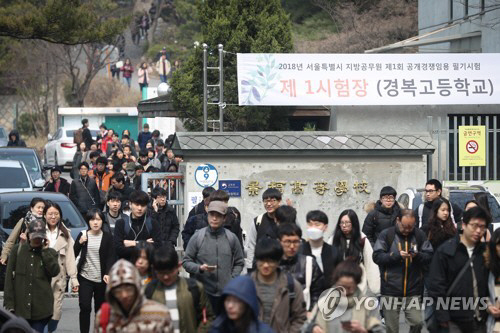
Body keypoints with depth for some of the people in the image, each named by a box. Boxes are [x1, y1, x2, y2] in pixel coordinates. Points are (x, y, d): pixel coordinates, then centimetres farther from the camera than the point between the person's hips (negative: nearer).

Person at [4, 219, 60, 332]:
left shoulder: (50, 252, 8)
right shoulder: (18, 250, 5)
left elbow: (55, 271, -10)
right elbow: (9, 276, 4)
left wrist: (45, 250, -8)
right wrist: (9, 302, -3)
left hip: (41, 309, 0)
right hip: (20, 306, 0)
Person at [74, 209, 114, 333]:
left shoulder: (108, 237, 0)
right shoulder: (82, 235, 3)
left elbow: (110, 257, -5)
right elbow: (74, 254, 2)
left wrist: (107, 273, -20)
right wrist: (80, 243, -15)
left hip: (101, 279, 0)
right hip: (85, 277, 0)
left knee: (100, 309, 8)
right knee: (85, 307, -10)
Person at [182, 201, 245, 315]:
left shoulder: (231, 238, 7)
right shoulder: (197, 237, 1)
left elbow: (239, 263, 14)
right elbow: (186, 262, 4)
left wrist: (232, 279, 1)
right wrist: (199, 268, -14)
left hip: (226, 293, 1)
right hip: (203, 292, -1)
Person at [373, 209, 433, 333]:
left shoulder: (420, 235, 5)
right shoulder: (386, 235, -1)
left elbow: (429, 257, 3)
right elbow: (377, 257, -8)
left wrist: (418, 256, -17)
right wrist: (397, 255, -19)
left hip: (413, 290, 1)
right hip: (391, 290, -1)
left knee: (417, 323, -7)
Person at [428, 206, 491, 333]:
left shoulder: (485, 251, 9)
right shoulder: (445, 251, -4)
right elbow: (437, 286, -7)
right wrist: (443, 317, -11)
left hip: (480, 321, 4)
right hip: (454, 321, -4)